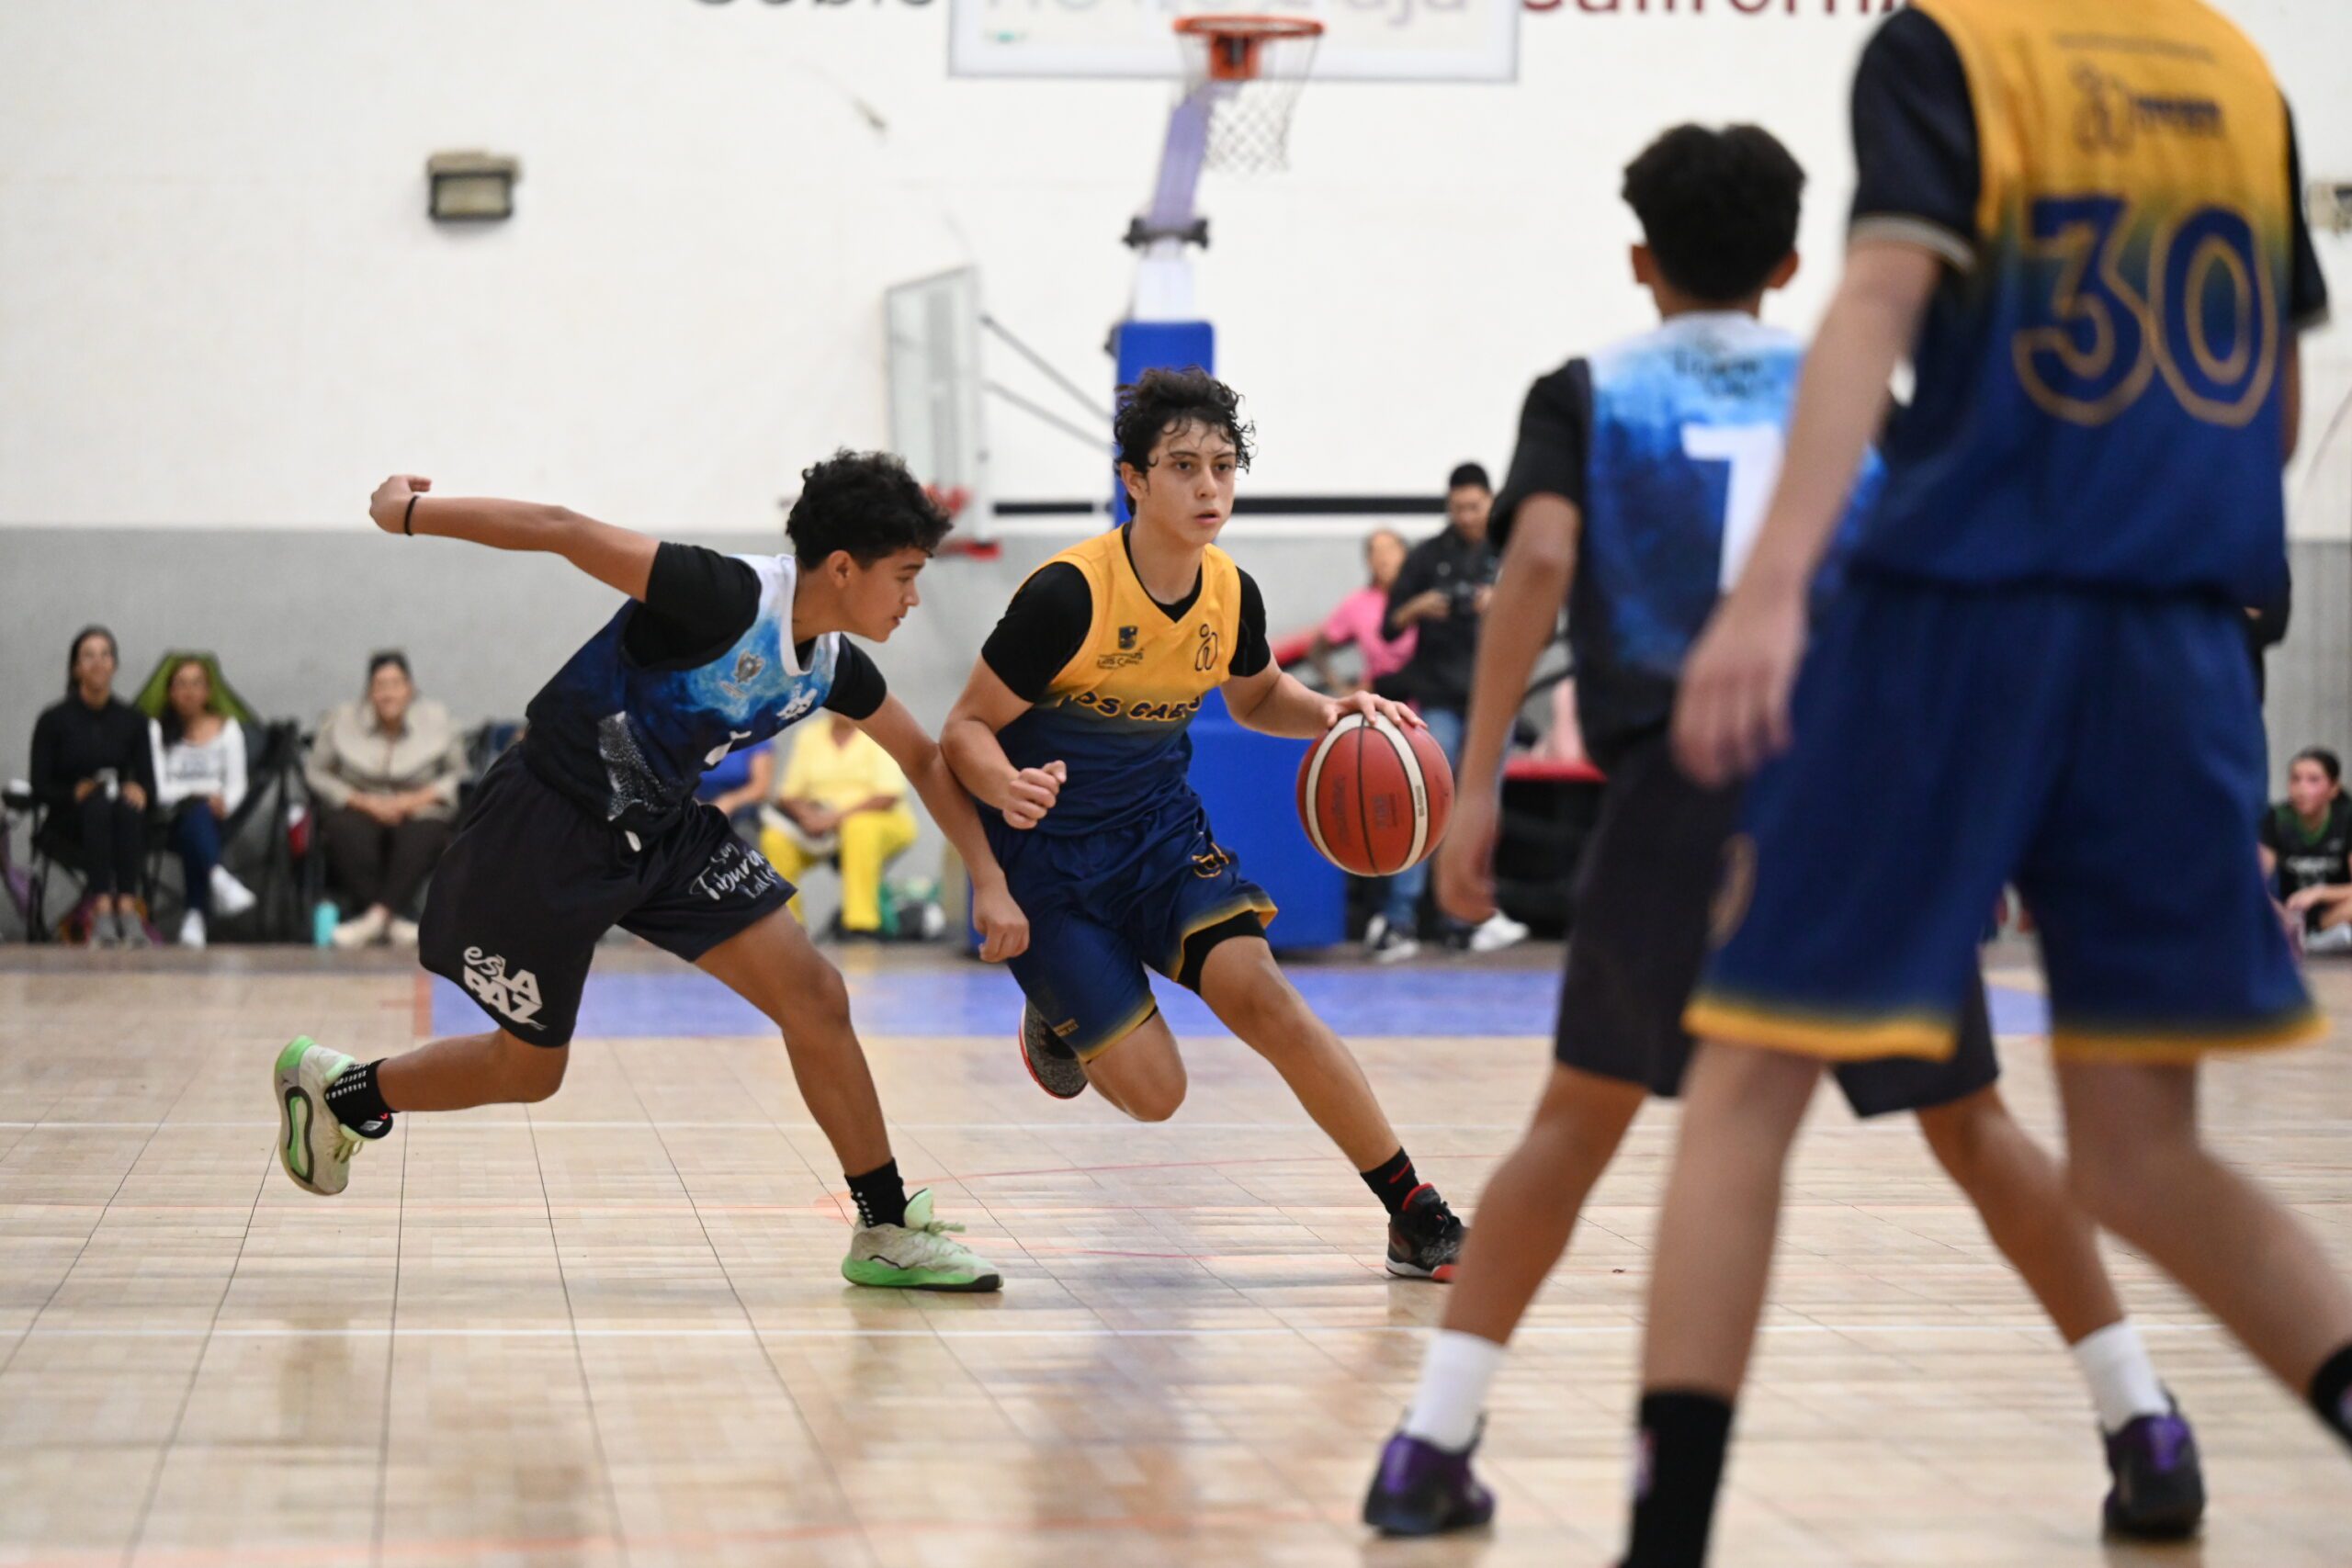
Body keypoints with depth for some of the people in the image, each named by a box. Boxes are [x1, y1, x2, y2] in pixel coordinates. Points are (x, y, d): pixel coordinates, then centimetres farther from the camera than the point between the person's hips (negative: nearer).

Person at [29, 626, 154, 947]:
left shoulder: (131, 720, 7)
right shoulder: (54, 720, -1)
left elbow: (148, 782, 3)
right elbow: (40, 788, -3)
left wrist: (138, 790, -21)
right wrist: (76, 793, -21)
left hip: (123, 818, 2)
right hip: (72, 821, -2)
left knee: (129, 807, -35)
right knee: (98, 806, -38)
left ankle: (128, 907, -50)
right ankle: (102, 912, -55)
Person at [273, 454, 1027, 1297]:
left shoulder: (832, 664, -3)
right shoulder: (726, 600, -29)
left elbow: (924, 758, 13)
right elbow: (563, 532, -27)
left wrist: (989, 882, 6)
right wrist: (408, 513, -21)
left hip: (663, 830, 7)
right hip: (548, 826, -7)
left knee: (813, 996, -6)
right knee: (528, 1068, 7)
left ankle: (888, 1231, 4)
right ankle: (335, 1088, 33)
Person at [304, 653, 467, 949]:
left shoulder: (438, 720, 2)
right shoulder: (341, 719, 3)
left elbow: (459, 774, 4)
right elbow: (315, 772, 2)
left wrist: (417, 799, -12)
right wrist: (363, 801, -10)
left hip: (418, 808, 0)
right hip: (360, 809, 0)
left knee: (423, 833, -37)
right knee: (347, 832, -36)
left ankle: (376, 914, -44)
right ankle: (396, 920, -42)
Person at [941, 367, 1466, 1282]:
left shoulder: (1232, 594, -5)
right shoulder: (1067, 595, -23)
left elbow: (1256, 698, 18)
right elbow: (966, 728, -16)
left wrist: (1333, 714, -3)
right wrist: (1010, 790, -38)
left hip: (1159, 826, 4)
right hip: (1046, 851, -4)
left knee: (1256, 988, -21)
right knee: (1153, 1093, -11)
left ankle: (1417, 1217, -14)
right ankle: (1054, 1013, 25)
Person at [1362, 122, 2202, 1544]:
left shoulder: (1590, 395, 10)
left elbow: (1540, 561, -7)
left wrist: (1478, 780, -9)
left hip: (1683, 785, -1)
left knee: (1580, 1118, 10)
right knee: (1970, 1121, 12)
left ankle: (1433, 1448, 3)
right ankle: (2148, 1434, 8)